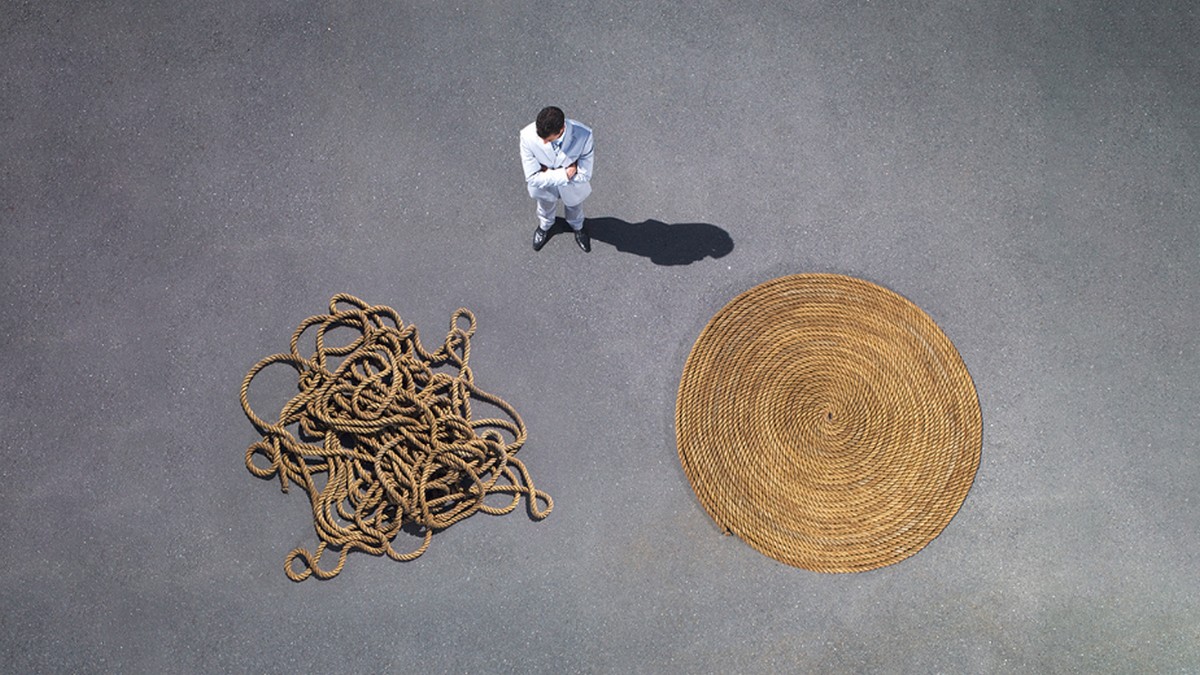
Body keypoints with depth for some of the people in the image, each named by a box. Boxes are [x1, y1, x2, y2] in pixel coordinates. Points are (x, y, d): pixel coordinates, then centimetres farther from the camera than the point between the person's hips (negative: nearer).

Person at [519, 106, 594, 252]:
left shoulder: (583, 135, -40)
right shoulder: (528, 135, -39)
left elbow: (584, 175, -29)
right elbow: (533, 178, -32)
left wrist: (549, 173, -27)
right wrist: (565, 174, -34)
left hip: (573, 188, 0)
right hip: (545, 186, 0)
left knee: (574, 208, 33)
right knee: (545, 208, 34)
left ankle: (577, 227, 69)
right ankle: (544, 226, 70)